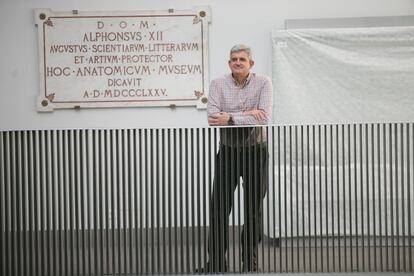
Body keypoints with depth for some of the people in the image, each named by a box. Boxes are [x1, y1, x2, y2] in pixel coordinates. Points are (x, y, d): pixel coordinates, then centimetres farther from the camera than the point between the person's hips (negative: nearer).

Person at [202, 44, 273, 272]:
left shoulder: (263, 83, -6)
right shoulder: (218, 84, -3)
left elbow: (264, 118, -19)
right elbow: (213, 116, -16)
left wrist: (230, 118, -22)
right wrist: (246, 114, -20)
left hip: (255, 151, -1)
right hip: (228, 150, 1)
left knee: (254, 209, 7)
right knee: (219, 208, -1)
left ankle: (250, 262, 20)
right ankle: (215, 263, 8)